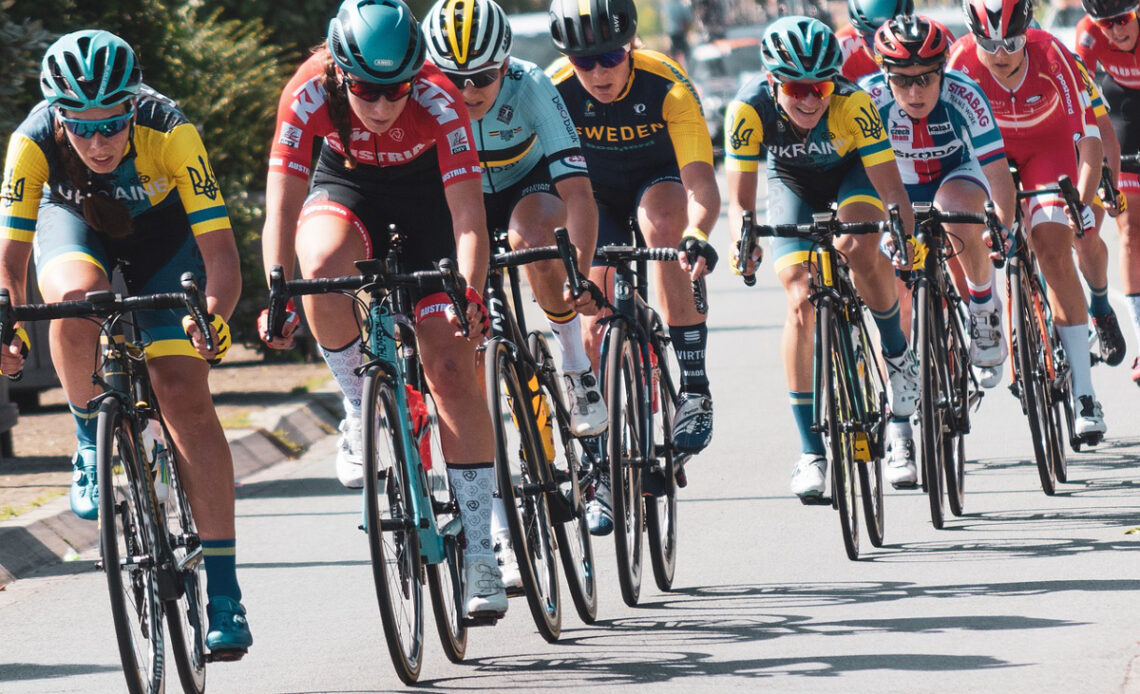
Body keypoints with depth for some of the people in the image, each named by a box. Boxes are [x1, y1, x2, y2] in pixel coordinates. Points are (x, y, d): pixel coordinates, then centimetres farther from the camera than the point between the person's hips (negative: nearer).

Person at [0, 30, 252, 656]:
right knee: (77, 300, -36)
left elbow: (219, 247, -38)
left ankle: (223, 592, -11)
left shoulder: (169, 131, -36)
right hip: (74, 223, 1)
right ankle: (91, 440, -7)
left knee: (185, 396, -14)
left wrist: (215, 316, -56)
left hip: (161, 230, -1)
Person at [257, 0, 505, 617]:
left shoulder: (437, 100, -32)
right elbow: (282, 207, -29)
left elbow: (468, 216, -34)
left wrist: (469, 297, -48)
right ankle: (361, 412, -12)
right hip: (346, 186, 1)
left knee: (452, 367, -11)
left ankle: (479, 555, -6)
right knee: (323, 264, -36)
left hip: (425, 191, -1)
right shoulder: (309, 94, -30)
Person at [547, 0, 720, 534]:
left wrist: (698, 236, -58)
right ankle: (605, 472, 4)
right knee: (594, 318, -11)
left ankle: (693, 389, -30)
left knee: (664, 224, -37)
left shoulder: (666, 85, -31)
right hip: (596, 194, 2)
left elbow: (700, 181, -38)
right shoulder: (556, 90, -26)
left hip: (659, 180, -2)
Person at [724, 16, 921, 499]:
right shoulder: (749, 109, -32)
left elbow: (892, 189, -35)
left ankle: (896, 352, -3)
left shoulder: (852, 104, -36)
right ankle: (811, 453, -10)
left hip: (852, 174, -1)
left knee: (861, 246, -33)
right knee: (802, 301, -16)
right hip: (792, 183, 1)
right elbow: (740, 201, -28)